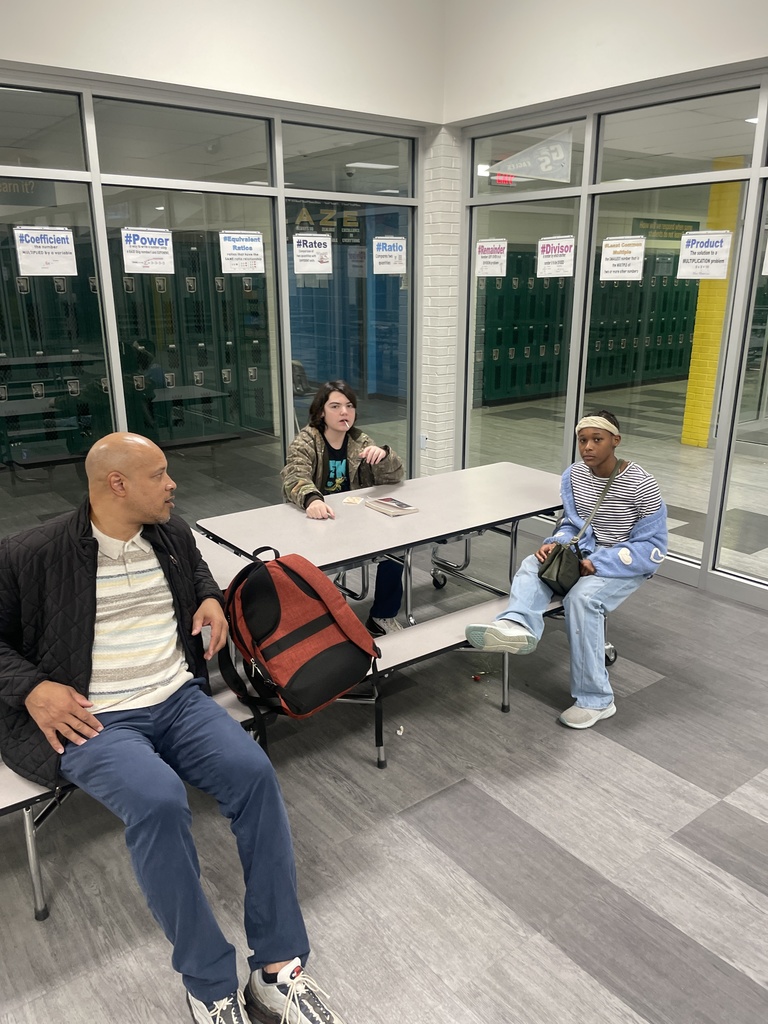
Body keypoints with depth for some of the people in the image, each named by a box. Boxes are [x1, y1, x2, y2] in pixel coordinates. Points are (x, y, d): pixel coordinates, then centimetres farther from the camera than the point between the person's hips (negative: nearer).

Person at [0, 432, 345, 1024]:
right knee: (159, 801, -33)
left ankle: (278, 965, -11)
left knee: (255, 772, -22)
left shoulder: (173, 532, 11)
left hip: (180, 700, 5)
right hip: (93, 720, -4)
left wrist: (211, 598, 11)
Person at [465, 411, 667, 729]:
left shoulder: (641, 485, -17)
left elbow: (653, 546, -16)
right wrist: (555, 545, -16)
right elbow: (573, 524, 8)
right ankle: (518, 626, -55)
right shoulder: (574, 475, -1)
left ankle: (595, 700, -21)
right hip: (586, 553, 6)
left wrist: (598, 564, -24)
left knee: (581, 598, -33)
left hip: (626, 563, -5)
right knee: (532, 565, -23)